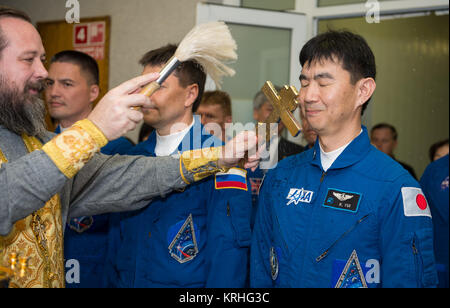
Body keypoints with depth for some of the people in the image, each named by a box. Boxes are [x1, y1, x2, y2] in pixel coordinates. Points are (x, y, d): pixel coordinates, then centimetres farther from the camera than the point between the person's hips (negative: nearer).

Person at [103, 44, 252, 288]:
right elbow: (119, 239, 11)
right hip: (127, 281, 6)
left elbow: (229, 247, -18)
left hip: (190, 283, -5)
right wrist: (112, 282, 6)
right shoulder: (134, 156, 5)